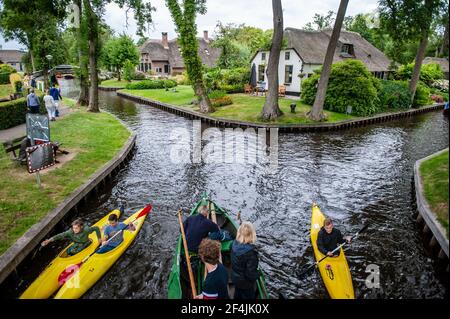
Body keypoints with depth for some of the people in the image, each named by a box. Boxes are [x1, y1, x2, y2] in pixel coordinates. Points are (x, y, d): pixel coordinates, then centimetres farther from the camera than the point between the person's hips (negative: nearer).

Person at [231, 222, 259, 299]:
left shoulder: (235, 243, -18)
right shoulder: (250, 251, -37)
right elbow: (251, 274, -29)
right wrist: (257, 275, -9)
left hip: (235, 278, 6)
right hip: (245, 282, -6)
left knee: (237, 295, 31)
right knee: (248, 296, 21)